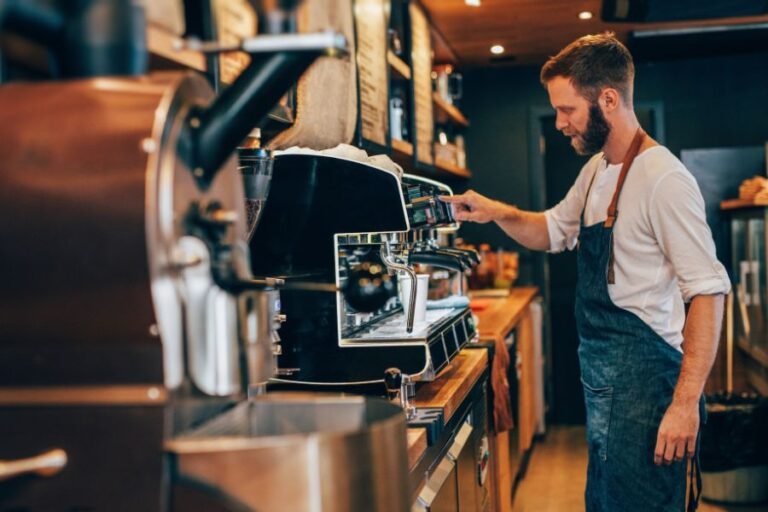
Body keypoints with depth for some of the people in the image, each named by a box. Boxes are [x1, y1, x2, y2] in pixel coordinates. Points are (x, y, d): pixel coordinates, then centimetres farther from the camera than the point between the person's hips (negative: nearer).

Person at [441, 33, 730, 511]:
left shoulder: (663, 179, -19)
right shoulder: (596, 170, 10)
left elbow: (708, 292, -21)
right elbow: (553, 231, 24)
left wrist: (686, 403, -25)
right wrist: (497, 212, 4)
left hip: (642, 379, -9)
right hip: (601, 379, 9)